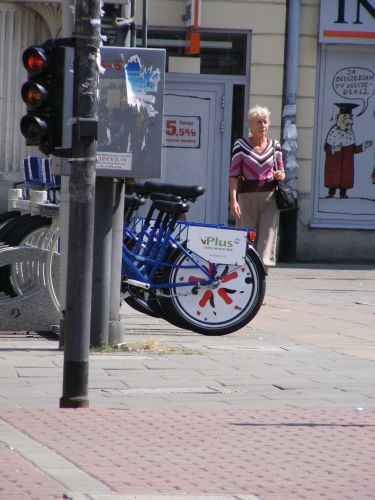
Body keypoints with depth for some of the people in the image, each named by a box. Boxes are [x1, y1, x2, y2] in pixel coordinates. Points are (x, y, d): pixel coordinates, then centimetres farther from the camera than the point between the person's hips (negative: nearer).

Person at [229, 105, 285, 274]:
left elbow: (281, 172, 19)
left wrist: (280, 175, -6)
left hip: (269, 197, 2)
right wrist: (233, 200, -13)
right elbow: (234, 175, -3)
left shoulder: (275, 146, 10)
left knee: (267, 236, -8)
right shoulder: (241, 145, 0)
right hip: (247, 196, -2)